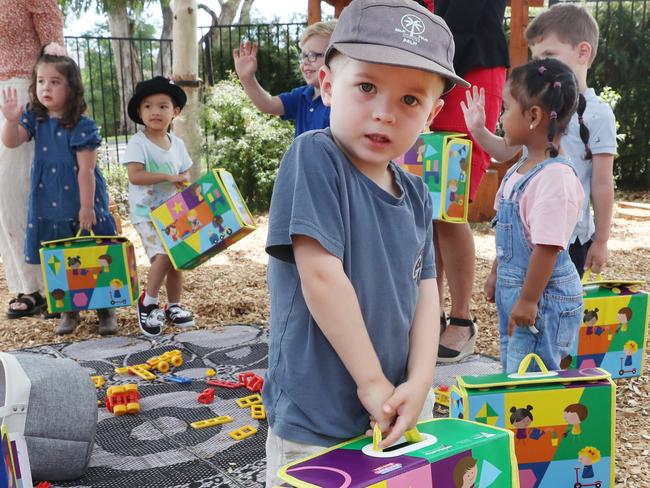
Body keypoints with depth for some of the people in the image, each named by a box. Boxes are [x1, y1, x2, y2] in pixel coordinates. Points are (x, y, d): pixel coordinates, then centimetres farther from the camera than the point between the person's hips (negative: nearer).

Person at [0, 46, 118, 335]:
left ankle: (105, 309, 18)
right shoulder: (34, 118, 3)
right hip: (49, 205, 5)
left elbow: (86, 170, -14)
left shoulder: (82, 126, -14)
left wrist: (86, 207, -15)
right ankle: (68, 310, 25)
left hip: (81, 204, -4)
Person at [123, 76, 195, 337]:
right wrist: (169, 177, -23)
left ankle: (173, 306, 25)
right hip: (146, 213, -6)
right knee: (163, 256, -19)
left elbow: (184, 174, 14)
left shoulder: (177, 143, 7)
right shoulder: (137, 143, -12)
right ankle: (148, 302, 3)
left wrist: (185, 181, -8)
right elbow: (135, 176, -22)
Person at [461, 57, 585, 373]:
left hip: (543, 297, -10)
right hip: (513, 288, 10)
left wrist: (527, 300, -21)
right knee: (511, 369, 20)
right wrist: (495, 275, 23)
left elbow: (548, 247, -25)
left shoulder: (555, 177, -23)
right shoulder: (522, 170, 7)